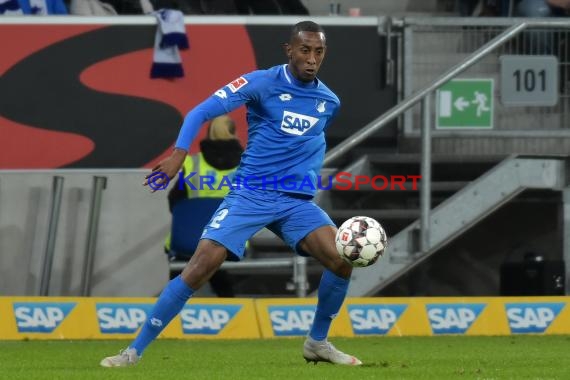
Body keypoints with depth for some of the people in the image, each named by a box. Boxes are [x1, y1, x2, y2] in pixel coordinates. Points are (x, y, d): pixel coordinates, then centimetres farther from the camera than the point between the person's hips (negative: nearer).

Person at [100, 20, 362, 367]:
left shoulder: (329, 102, 8)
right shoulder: (262, 83, -6)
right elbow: (201, 112, -12)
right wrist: (179, 153, -24)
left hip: (298, 201, 4)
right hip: (251, 195, -4)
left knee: (343, 258, -18)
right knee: (202, 265, -17)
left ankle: (318, 342, 6)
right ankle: (135, 350, -8)